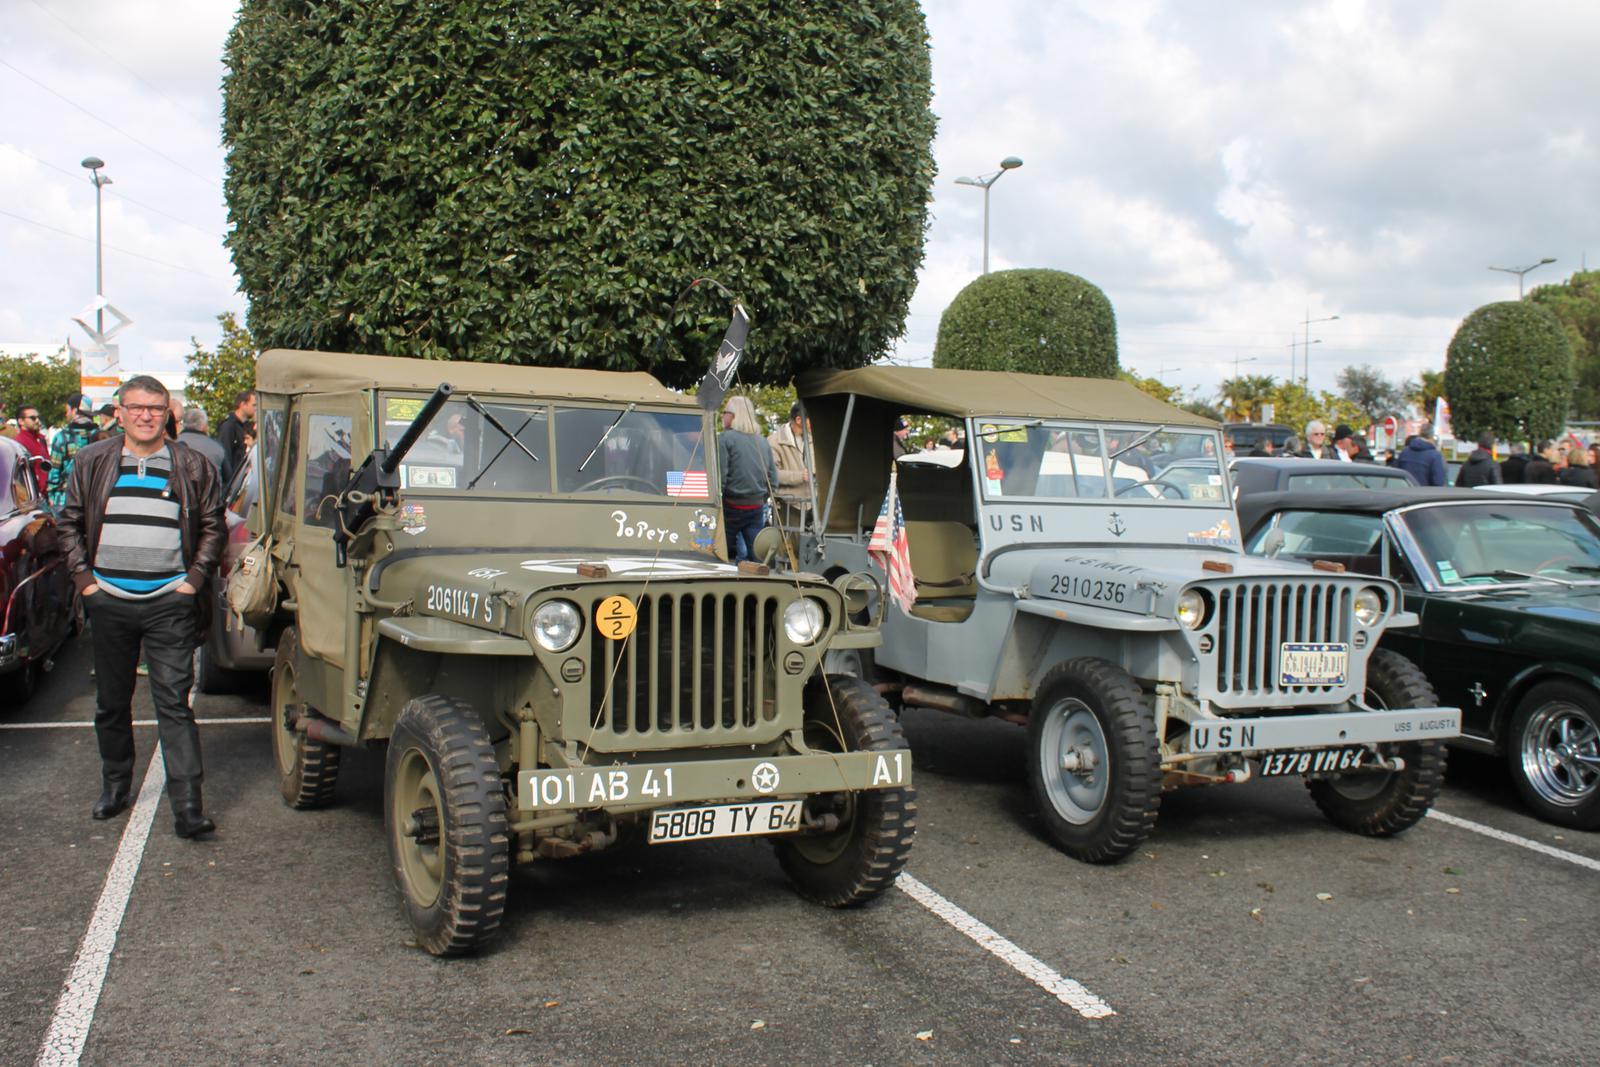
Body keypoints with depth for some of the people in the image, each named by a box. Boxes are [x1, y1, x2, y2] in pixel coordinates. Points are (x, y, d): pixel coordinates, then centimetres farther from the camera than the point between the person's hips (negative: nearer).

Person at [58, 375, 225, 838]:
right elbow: (70, 522, 11)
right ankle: (115, 786, 32)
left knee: (174, 704, -6)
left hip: (169, 604, -2)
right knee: (111, 702, 14)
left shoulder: (192, 467, 2)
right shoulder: (92, 462, 7)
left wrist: (194, 579, -3)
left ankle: (187, 808, -8)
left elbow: (213, 528, 6)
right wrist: (83, 577, 2)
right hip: (109, 603, 3)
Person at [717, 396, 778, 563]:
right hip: (757, 507, 5)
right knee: (756, 555, 5)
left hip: (732, 506, -5)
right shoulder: (763, 441, 11)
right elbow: (773, 477, 10)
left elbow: (719, 475, -14)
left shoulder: (725, 438, -8)